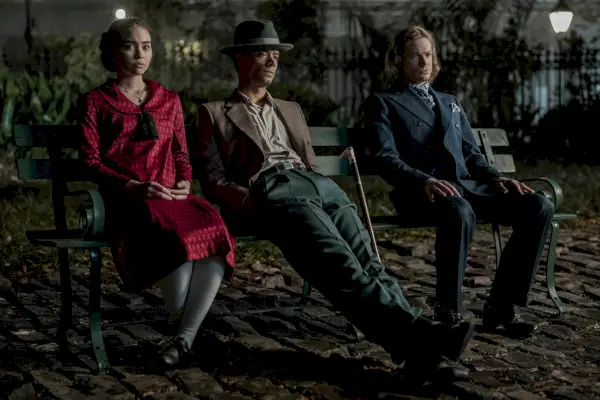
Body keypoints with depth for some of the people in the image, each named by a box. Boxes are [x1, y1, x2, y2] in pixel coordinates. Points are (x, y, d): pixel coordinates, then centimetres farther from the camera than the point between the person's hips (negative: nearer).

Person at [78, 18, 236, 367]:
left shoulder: (169, 100, 23)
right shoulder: (96, 102, 11)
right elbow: (91, 161, 3)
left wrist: (185, 183, 1)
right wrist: (135, 187, -13)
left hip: (173, 197, 4)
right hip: (127, 200, -3)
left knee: (216, 232, -31)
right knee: (176, 238, -37)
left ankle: (185, 338, -29)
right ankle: (183, 327, -21)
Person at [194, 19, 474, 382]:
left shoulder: (291, 110, 36)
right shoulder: (214, 114, 20)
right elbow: (213, 180, 9)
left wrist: (321, 187, 8)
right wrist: (251, 202, -11)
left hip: (317, 183, 5)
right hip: (268, 189, -5)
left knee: (365, 259, -24)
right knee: (340, 264, -32)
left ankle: (418, 349, -40)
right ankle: (416, 334, -47)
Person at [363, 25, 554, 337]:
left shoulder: (450, 102, 30)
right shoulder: (382, 103, 10)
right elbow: (385, 159, -5)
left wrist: (496, 178, 2)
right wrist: (426, 181, -24)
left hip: (466, 185, 6)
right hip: (420, 193, -6)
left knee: (539, 207, -18)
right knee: (460, 212, -42)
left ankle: (501, 307, -12)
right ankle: (448, 312, -27)